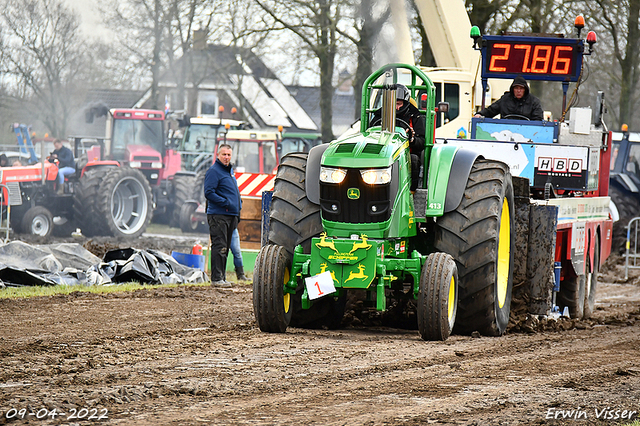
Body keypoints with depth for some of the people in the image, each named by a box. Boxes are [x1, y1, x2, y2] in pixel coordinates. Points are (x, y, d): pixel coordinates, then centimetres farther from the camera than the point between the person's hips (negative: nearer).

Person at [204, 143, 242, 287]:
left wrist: (238, 209, 15)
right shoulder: (214, 171, -9)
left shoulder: (230, 170, 19)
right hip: (218, 215, -9)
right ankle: (216, 278, -12)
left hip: (231, 216, 9)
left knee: (225, 248, 11)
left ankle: (222, 277, 16)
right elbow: (209, 193, -16)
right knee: (219, 247, -11)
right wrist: (226, 203, -19)